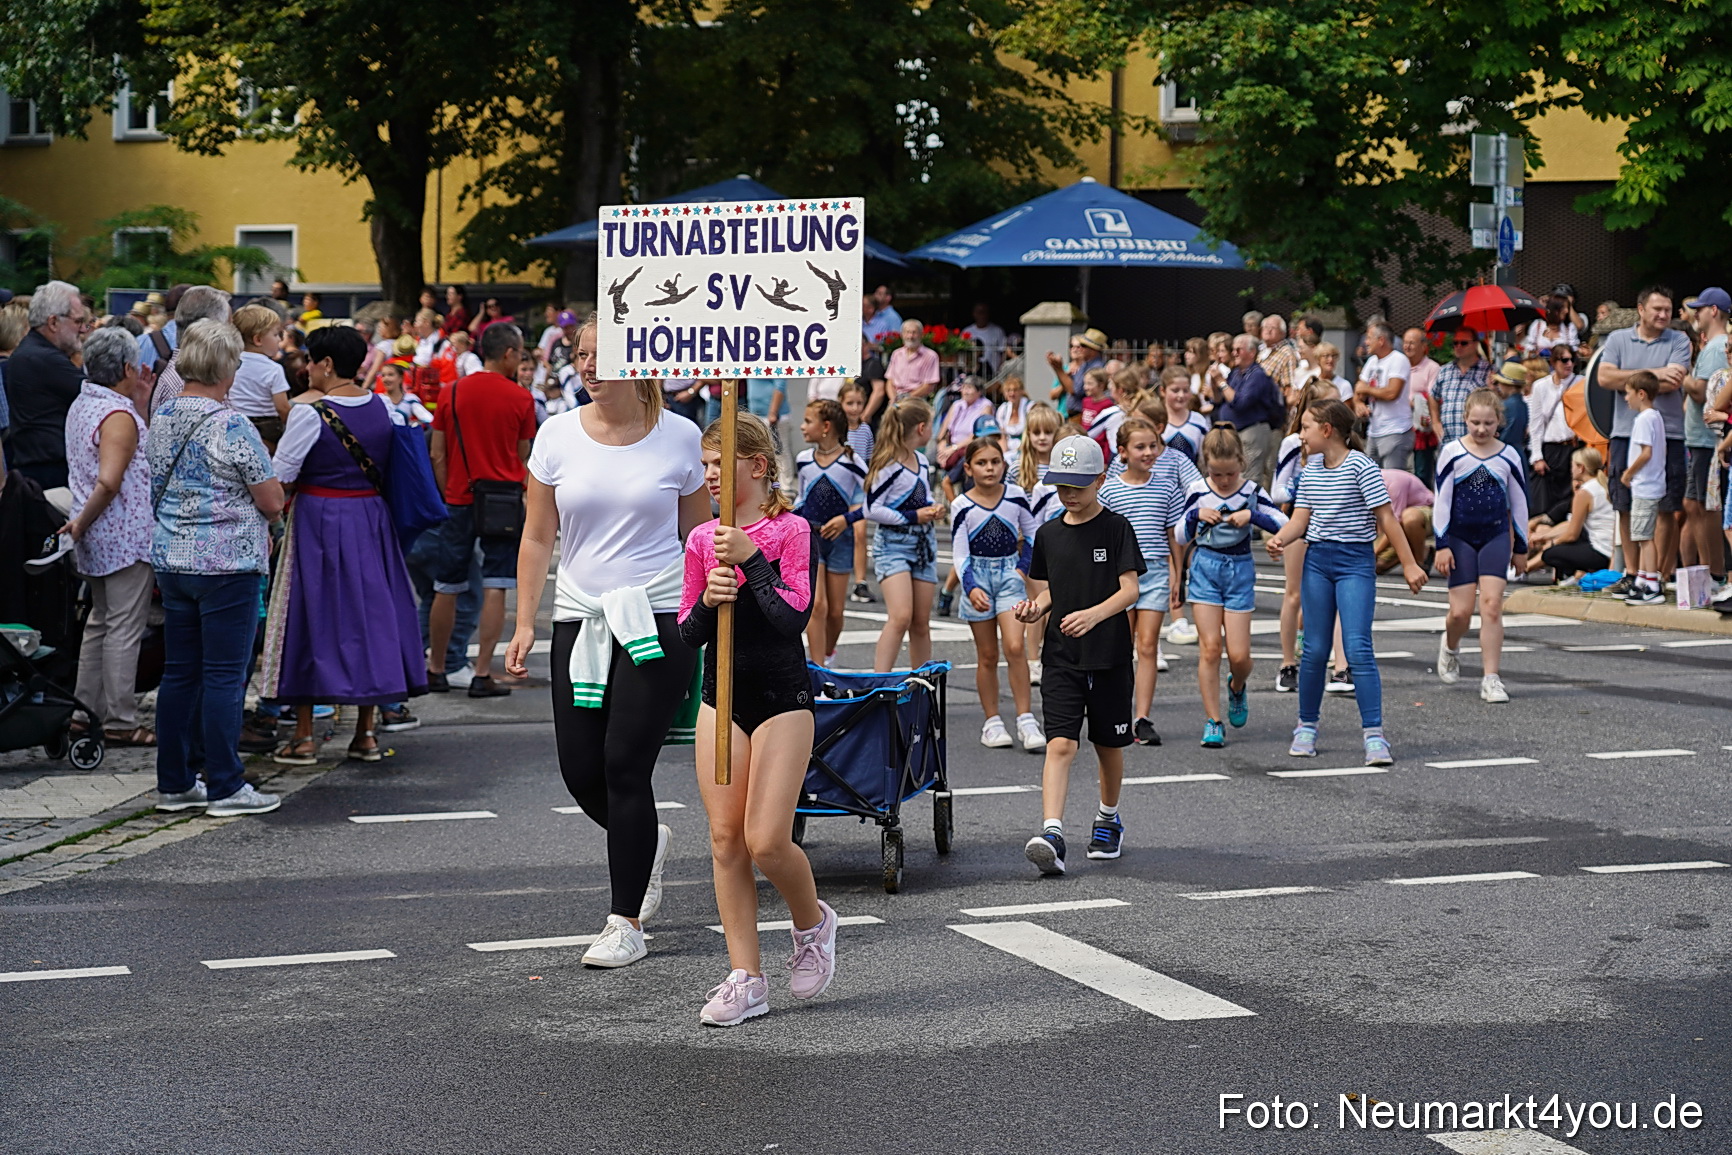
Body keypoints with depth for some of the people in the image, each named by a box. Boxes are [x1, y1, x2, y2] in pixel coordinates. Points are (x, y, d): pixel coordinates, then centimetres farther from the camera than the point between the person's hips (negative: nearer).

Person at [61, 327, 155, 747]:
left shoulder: (81, 406, 11)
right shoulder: (120, 417, -17)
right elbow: (108, 482, -27)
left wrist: (139, 403, 16)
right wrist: (81, 522, -15)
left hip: (97, 539, 9)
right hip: (127, 536, -9)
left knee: (100, 621, 17)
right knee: (126, 626, -4)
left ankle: (87, 711, 20)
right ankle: (119, 722, -2)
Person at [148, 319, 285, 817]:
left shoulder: (163, 420, 8)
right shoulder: (231, 427, -15)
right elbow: (273, 502, -13)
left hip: (171, 559, 7)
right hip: (226, 564, -7)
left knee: (179, 672, 11)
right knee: (224, 675, -2)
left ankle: (174, 782, 16)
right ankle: (225, 787, 1)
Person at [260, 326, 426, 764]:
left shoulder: (309, 411, -14)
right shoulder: (381, 406, 2)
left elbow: (280, 474, -11)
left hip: (319, 519, -5)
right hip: (371, 518, 5)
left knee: (312, 617, 3)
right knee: (369, 613, 10)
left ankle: (304, 736, 4)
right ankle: (366, 733, 12)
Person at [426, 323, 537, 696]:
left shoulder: (453, 393, 4)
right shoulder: (520, 398, -3)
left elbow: (437, 455, 4)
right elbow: (523, 456, 5)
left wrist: (446, 497, 12)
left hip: (459, 500, 3)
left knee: (446, 588, 10)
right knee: (494, 588, -1)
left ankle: (435, 671, 19)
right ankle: (483, 675, -4)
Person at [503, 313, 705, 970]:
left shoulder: (678, 436, 0)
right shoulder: (558, 435, 4)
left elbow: (699, 538, 8)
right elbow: (538, 537, 8)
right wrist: (525, 625, 3)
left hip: (660, 619, -3)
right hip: (581, 620, 3)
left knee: (625, 764, -9)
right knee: (581, 772, 2)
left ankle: (626, 924, 2)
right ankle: (647, 843, 35)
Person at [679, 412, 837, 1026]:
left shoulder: (791, 531, -7)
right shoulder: (702, 540, 7)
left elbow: (794, 616, -17)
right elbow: (688, 633, 8)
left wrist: (751, 560, -17)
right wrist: (708, 601, -12)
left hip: (782, 698, -5)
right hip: (720, 698, 5)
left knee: (767, 842, -11)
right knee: (725, 839, 2)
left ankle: (812, 921, 20)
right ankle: (745, 980, 9)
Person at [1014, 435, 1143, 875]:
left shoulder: (1117, 528, -4)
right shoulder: (1048, 534, 8)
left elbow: (1130, 590, -11)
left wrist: (1094, 614, -28)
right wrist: (1035, 608, -4)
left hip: (1110, 656, -2)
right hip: (1061, 657, 2)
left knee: (1109, 745, 12)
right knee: (1060, 743, -12)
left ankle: (1109, 818, 35)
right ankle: (1051, 834, -23)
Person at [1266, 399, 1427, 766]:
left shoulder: (1361, 466, -9)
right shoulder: (1311, 471, 10)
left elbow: (1386, 518, -10)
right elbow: (1300, 518, 8)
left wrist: (1409, 564, -10)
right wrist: (1279, 539, -13)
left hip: (1355, 561, -5)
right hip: (1317, 560, 5)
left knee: (1358, 648, -13)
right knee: (1315, 650, 7)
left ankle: (1374, 736, -12)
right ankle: (1306, 728, 21)